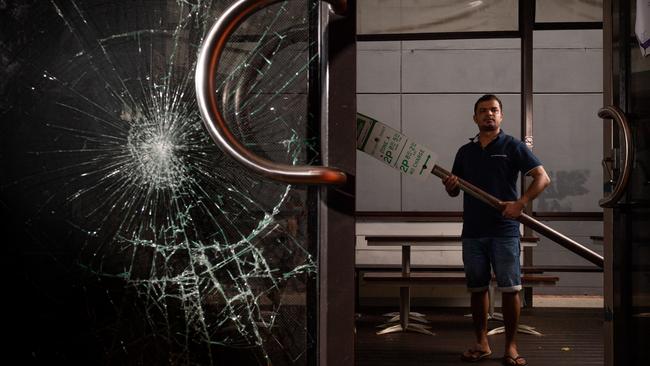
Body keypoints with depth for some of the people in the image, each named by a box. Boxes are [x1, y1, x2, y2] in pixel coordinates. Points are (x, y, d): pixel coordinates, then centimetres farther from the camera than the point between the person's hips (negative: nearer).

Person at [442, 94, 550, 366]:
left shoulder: (513, 147, 2)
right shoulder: (465, 152, 14)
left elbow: (543, 177, -4)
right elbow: (454, 191, 20)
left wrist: (521, 203, -19)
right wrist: (450, 186, -5)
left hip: (504, 230, -4)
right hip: (472, 231, 4)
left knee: (510, 289, -4)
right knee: (477, 289, 8)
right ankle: (481, 344, 18)